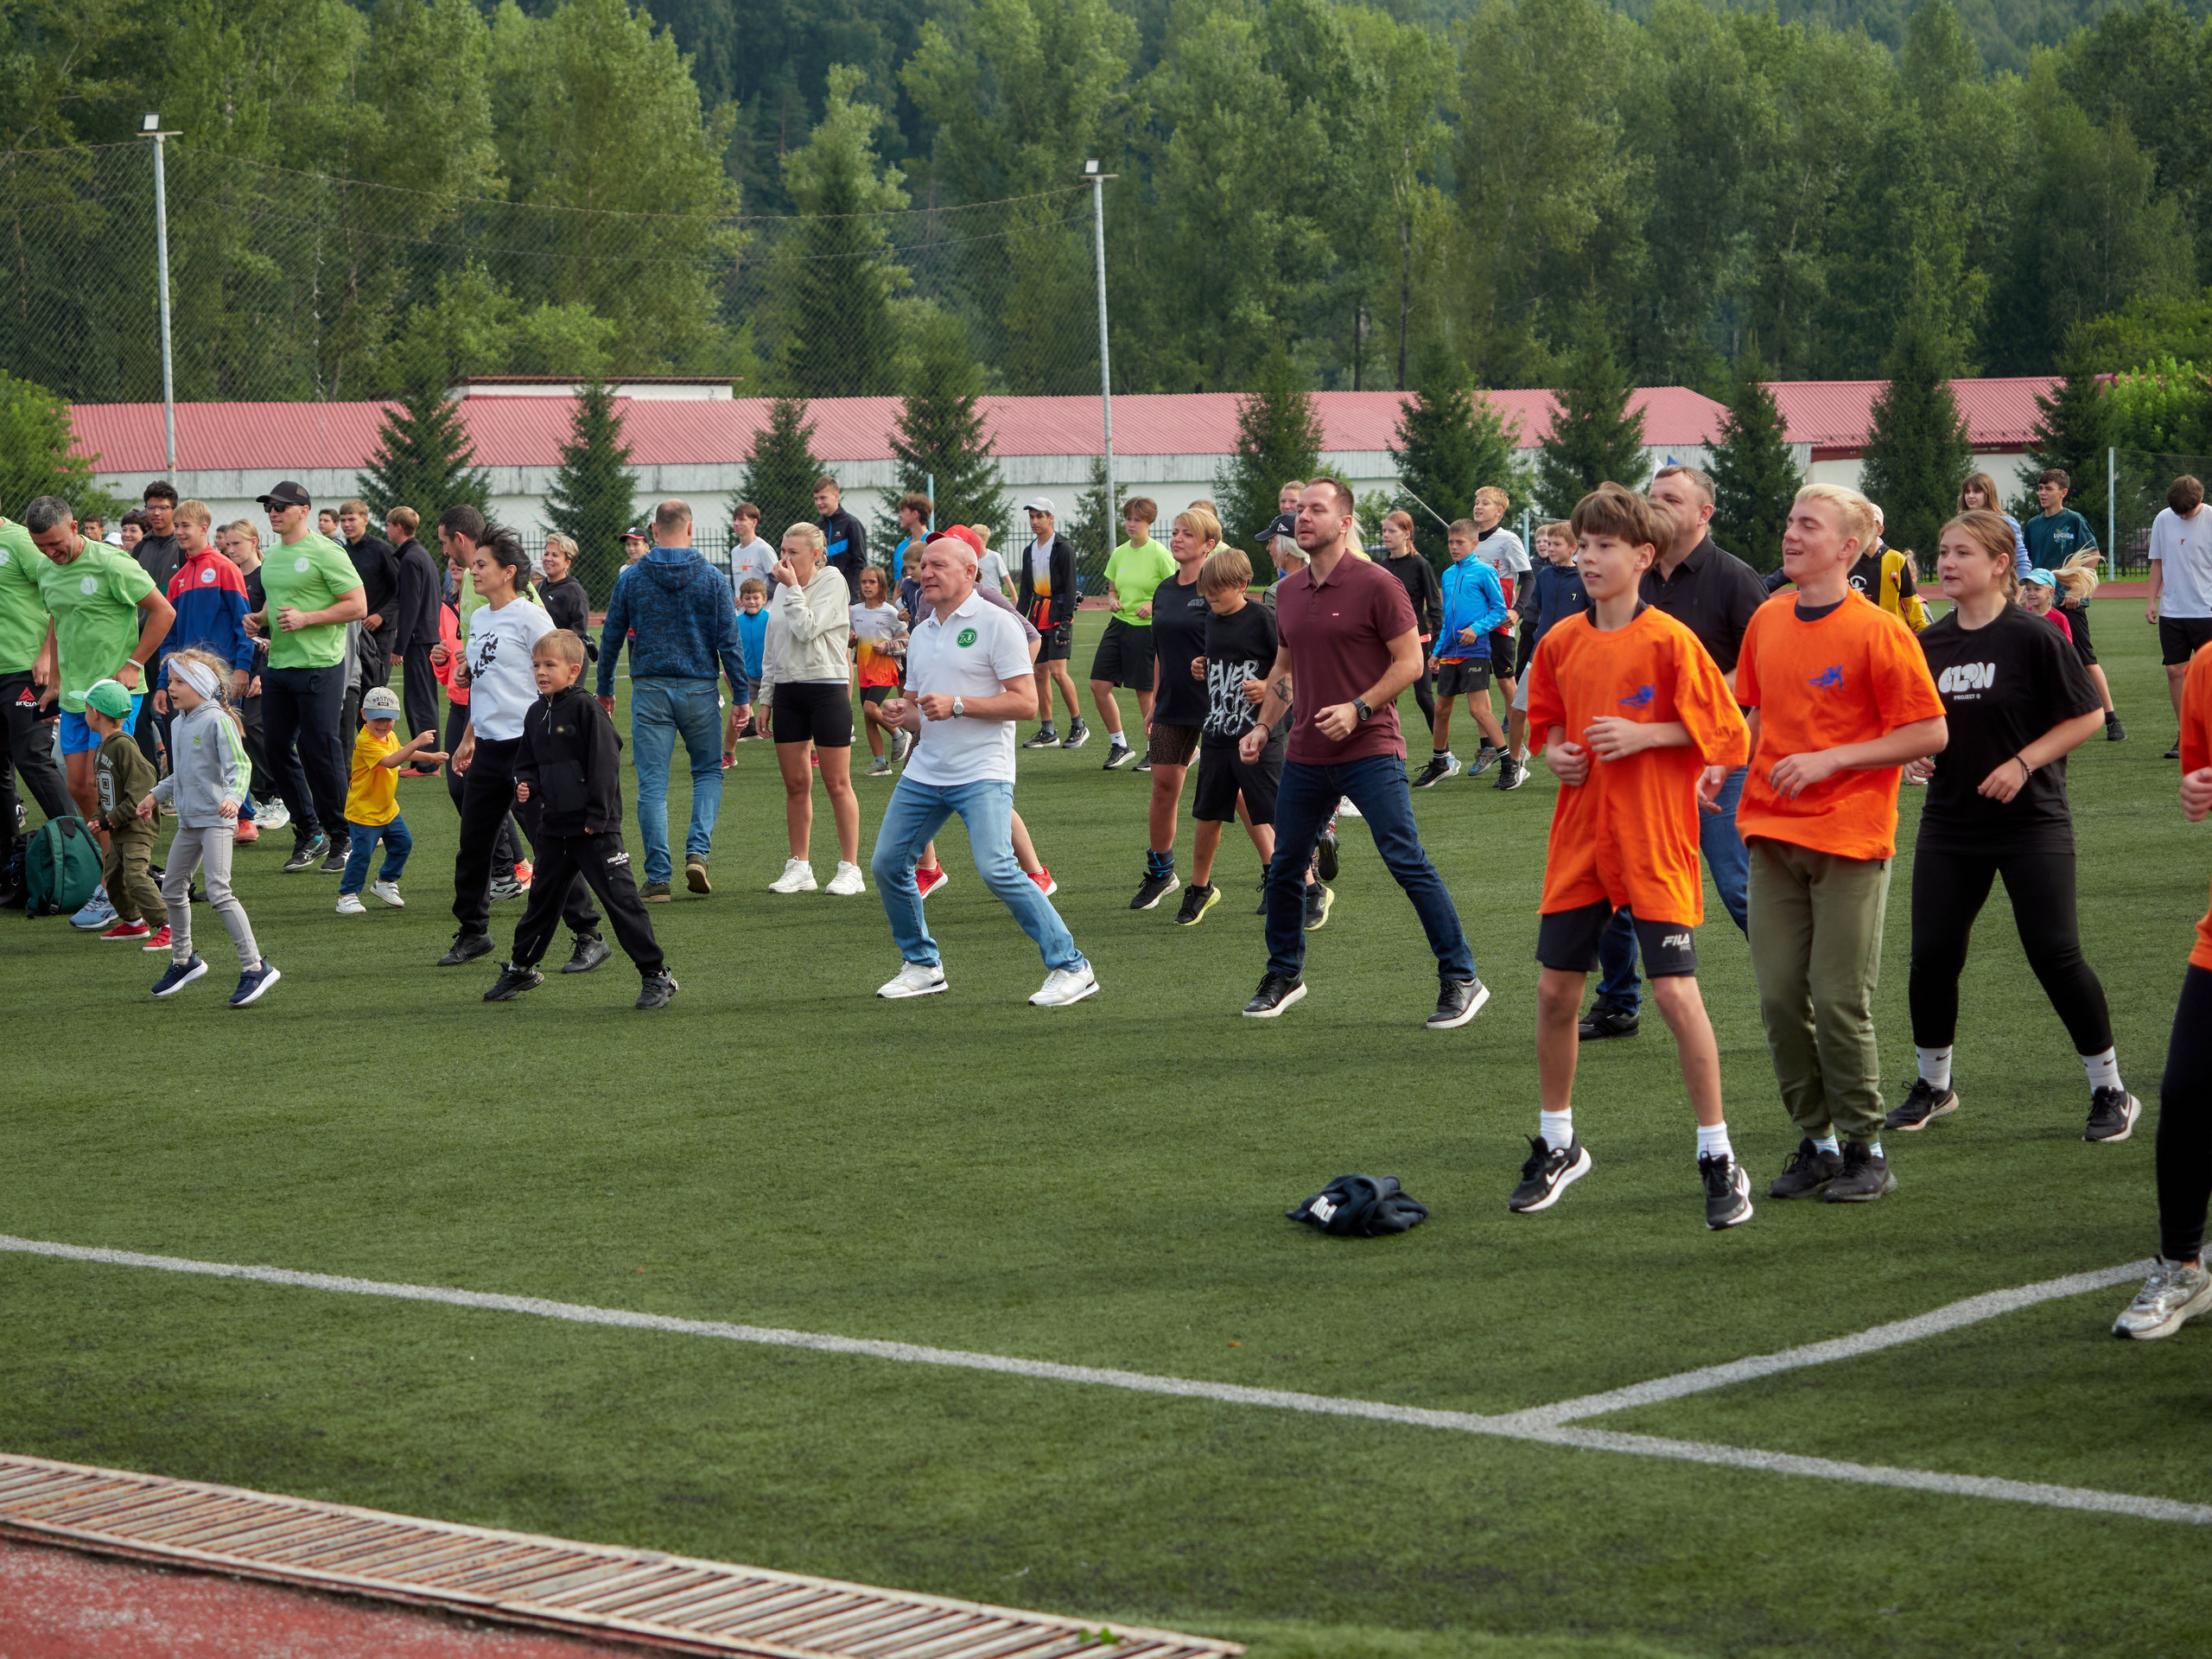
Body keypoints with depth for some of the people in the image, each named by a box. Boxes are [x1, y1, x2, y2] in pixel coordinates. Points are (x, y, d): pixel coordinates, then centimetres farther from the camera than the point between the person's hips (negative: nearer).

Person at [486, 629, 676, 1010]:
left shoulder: (587, 709, -11)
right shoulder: (536, 714, 10)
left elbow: (605, 764, -13)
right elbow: (527, 763, 20)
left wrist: (597, 817, -14)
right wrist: (526, 786, -2)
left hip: (594, 828, -7)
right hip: (554, 826, 7)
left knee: (620, 898, -7)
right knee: (541, 899, 17)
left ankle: (656, 975, -3)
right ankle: (521, 968, 33)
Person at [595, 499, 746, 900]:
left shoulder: (631, 578, 1)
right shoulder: (711, 578, -2)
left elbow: (611, 637, 6)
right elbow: (729, 640, -3)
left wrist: (604, 689, 19)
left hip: (650, 690, 0)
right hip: (700, 689, 0)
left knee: (652, 784, 2)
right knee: (708, 771, 17)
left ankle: (658, 876, -1)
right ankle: (697, 850, -3)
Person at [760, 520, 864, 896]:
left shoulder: (832, 582, -6)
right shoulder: (783, 588, 13)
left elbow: (807, 629, -18)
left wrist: (793, 588, -12)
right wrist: (766, 696, 16)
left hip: (827, 689, -6)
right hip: (788, 690, 6)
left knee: (837, 783, -2)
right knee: (795, 784, 6)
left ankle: (850, 869, 3)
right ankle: (799, 868, 13)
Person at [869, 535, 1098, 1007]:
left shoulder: (995, 623, -7)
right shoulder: (921, 634, 16)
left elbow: (1026, 702, -14)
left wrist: (956, 705, -20)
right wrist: (901, 713, -1)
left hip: (982, 773, -8)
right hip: (924, 772, 8)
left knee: (996, 868, -21)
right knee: (888, 864, 5)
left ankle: (1070, 968, -13)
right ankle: (922, 965, 23)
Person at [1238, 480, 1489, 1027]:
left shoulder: (1375, 585, -8)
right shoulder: (1288, 592, 12)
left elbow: (1410, 660, -9)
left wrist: (1358, 709, -18)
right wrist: (1263, 725, 12)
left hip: (1370, 753, -6)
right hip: (1305, 754, 6)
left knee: (1407, 861, -11)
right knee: (1284, 867, 10)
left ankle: (1461, 981, -5)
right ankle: (1283, 974, 28)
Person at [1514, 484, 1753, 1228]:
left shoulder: (1669, 640, -10)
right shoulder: (1562, 642, 5)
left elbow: (1724, 731, -10)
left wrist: (1643, 735, -18)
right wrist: (1556, 754, 0)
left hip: (1654, 843, -5)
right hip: (1579, 838, 5)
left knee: (1676, 992, -9)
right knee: (1555, 990, 8)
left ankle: (1718, 1159, 3)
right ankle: (1558, 1145, 26)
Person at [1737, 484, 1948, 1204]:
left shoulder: (1878, 631, -10)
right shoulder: (1767, 621, 9)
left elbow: (1929, 733, -10)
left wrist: (1831, 759, -15)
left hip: (1849, 838, -5)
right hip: (1773, 832, 6)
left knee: (1839, 1002, -5)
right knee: (1779, 997, 3)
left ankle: (1865, 1151, 9)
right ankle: (1815, 1144, 16)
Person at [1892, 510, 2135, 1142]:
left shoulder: (2032, 638, -10)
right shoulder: (1928, 644, 6)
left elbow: (2087, 716, -8)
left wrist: (2022, 763, -16)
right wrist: (1914, 751, -2)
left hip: (2031, 823, -5)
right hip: (1949, 824, 5)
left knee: (2055, 955, -7)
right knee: (1931, 955, 2)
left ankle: (2110, 1090, 7)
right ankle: (1933, 1084, 22)